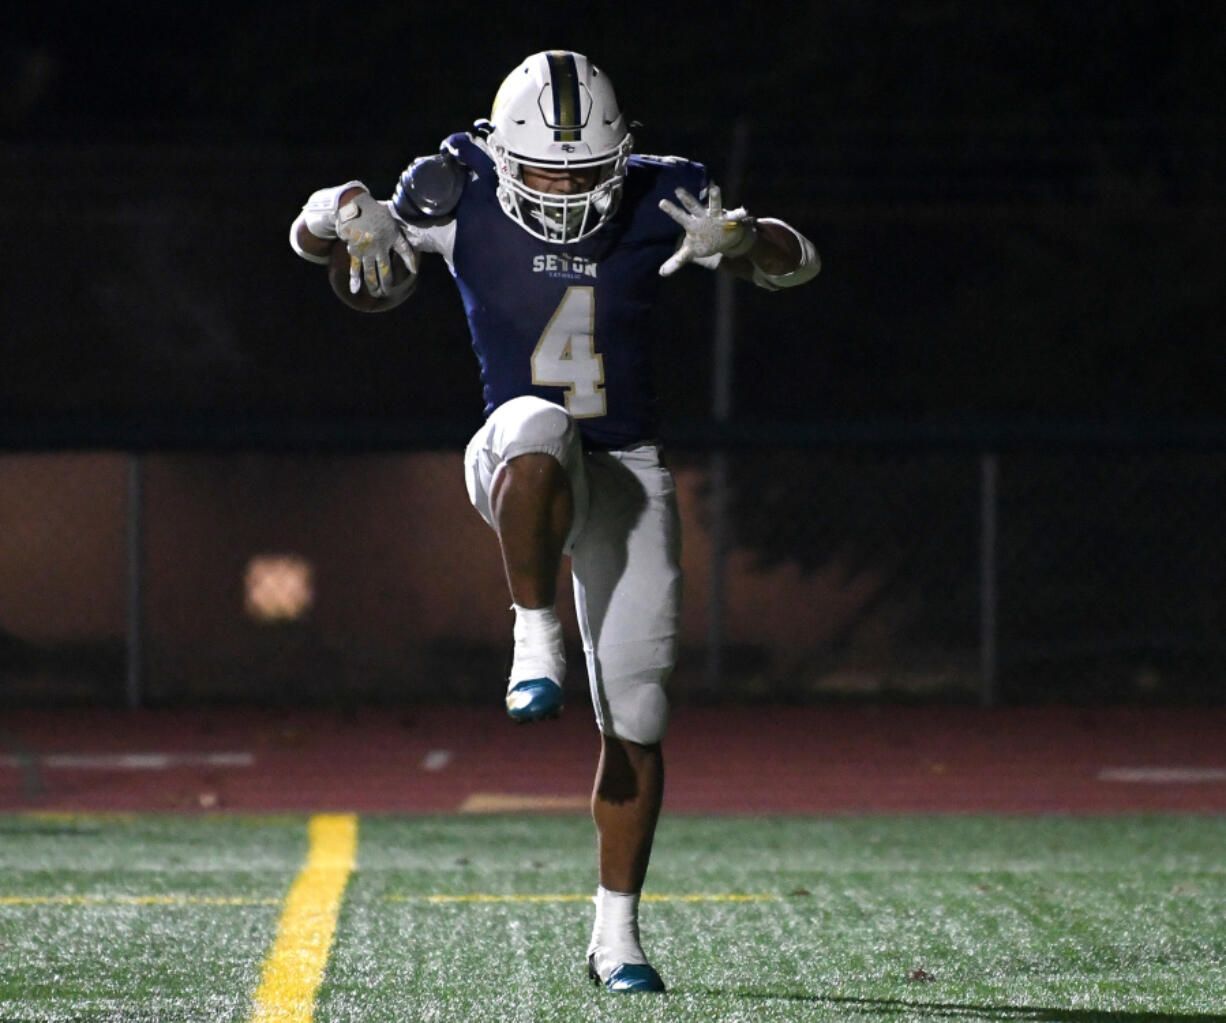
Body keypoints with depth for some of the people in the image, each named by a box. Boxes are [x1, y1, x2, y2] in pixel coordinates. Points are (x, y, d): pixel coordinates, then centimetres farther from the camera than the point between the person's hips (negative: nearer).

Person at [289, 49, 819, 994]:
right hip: (525, 463, -2)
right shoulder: (464, 196, -9)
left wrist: (737, 237, -20)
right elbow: (314, 235, 2)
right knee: (541, 428, -41)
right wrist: (346, 215, -22)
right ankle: (536, 641, -26)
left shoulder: (655, 201, -7)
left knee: (634, 718, -1)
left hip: (628, 474, 2)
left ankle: (617, 931, 12)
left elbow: (797, 262, 2)